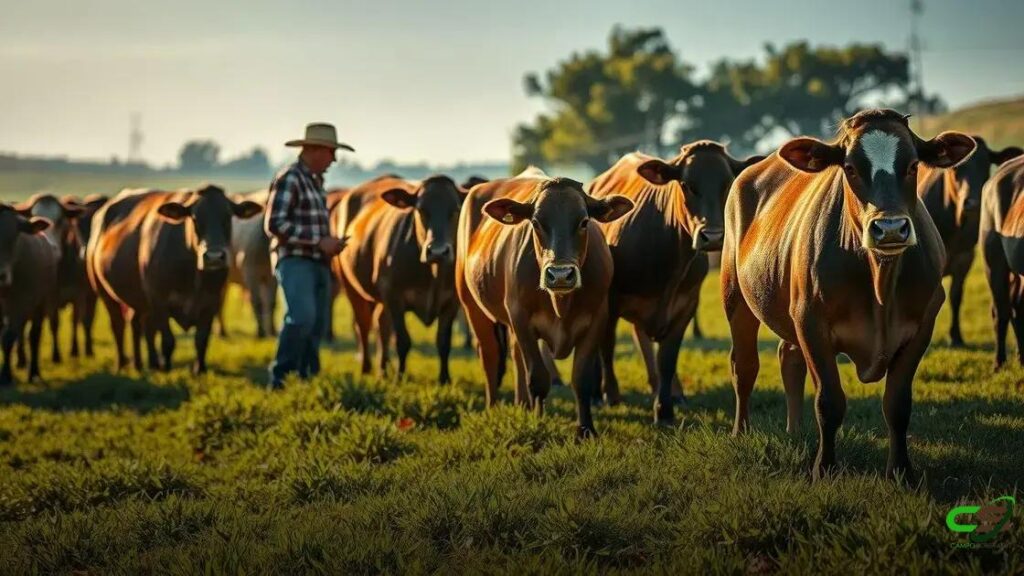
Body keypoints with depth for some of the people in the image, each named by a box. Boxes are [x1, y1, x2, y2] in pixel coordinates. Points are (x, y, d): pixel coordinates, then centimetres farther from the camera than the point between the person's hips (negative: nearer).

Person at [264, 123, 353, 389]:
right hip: (295, 261, -9)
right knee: (302, 317, -25)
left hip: (319, 265, 9)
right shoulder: (288, 179, -8)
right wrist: (319, 241, -16)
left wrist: (330, 243, 11)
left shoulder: (316, 182, 20)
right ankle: (279, 376, -16)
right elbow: (274, 224, -16)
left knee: (317, 325, 5)